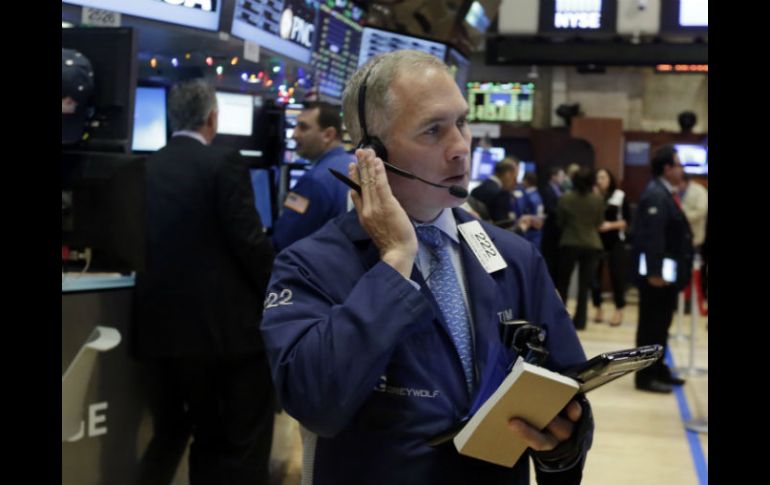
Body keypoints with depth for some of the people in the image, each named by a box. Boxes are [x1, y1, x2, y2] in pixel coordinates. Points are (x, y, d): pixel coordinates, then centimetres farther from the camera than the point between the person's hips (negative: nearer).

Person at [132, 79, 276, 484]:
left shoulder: (144, 169, 7)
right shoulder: (224, 164, -10)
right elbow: (250, 243, -14)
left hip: (161, 324, 6)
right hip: (224, 325, -6)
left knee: (169, 437, 20)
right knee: (242, 446, 5)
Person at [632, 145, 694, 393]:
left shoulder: (665, 193, 15)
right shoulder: (655, 195, -17)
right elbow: (652, 236, -24)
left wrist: (677, 271, 19)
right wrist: (655, 272, -27)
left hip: (668, 271, 10)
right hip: (658, 273, -10)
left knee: (661, 324, 17)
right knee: (652, 325, -3)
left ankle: (658, 370, 27)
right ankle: (646, 376, 3)